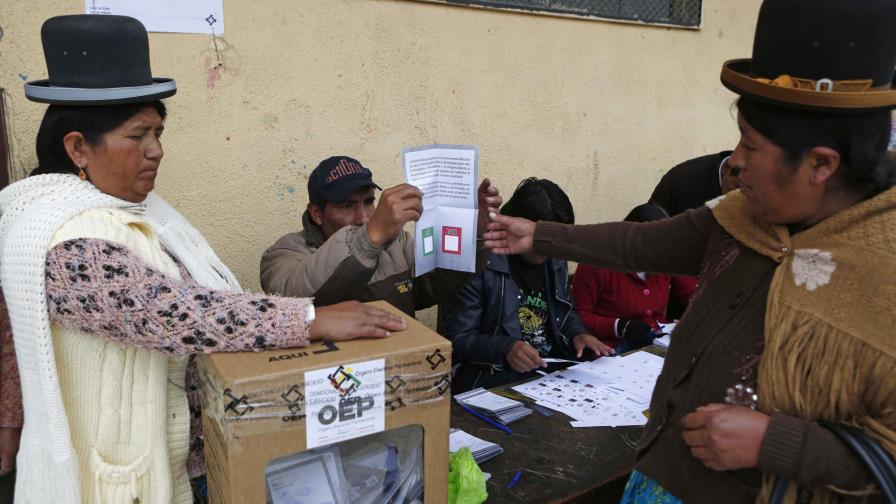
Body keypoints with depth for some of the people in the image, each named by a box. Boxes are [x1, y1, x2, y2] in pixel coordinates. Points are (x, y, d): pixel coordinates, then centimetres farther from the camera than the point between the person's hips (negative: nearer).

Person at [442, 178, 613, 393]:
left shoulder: (556, 261, 5)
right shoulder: (481, 265, -17)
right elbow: (455, 341, -15)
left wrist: (578, 334, 0)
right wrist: (504, 348, -30)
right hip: (494, 384, -5)